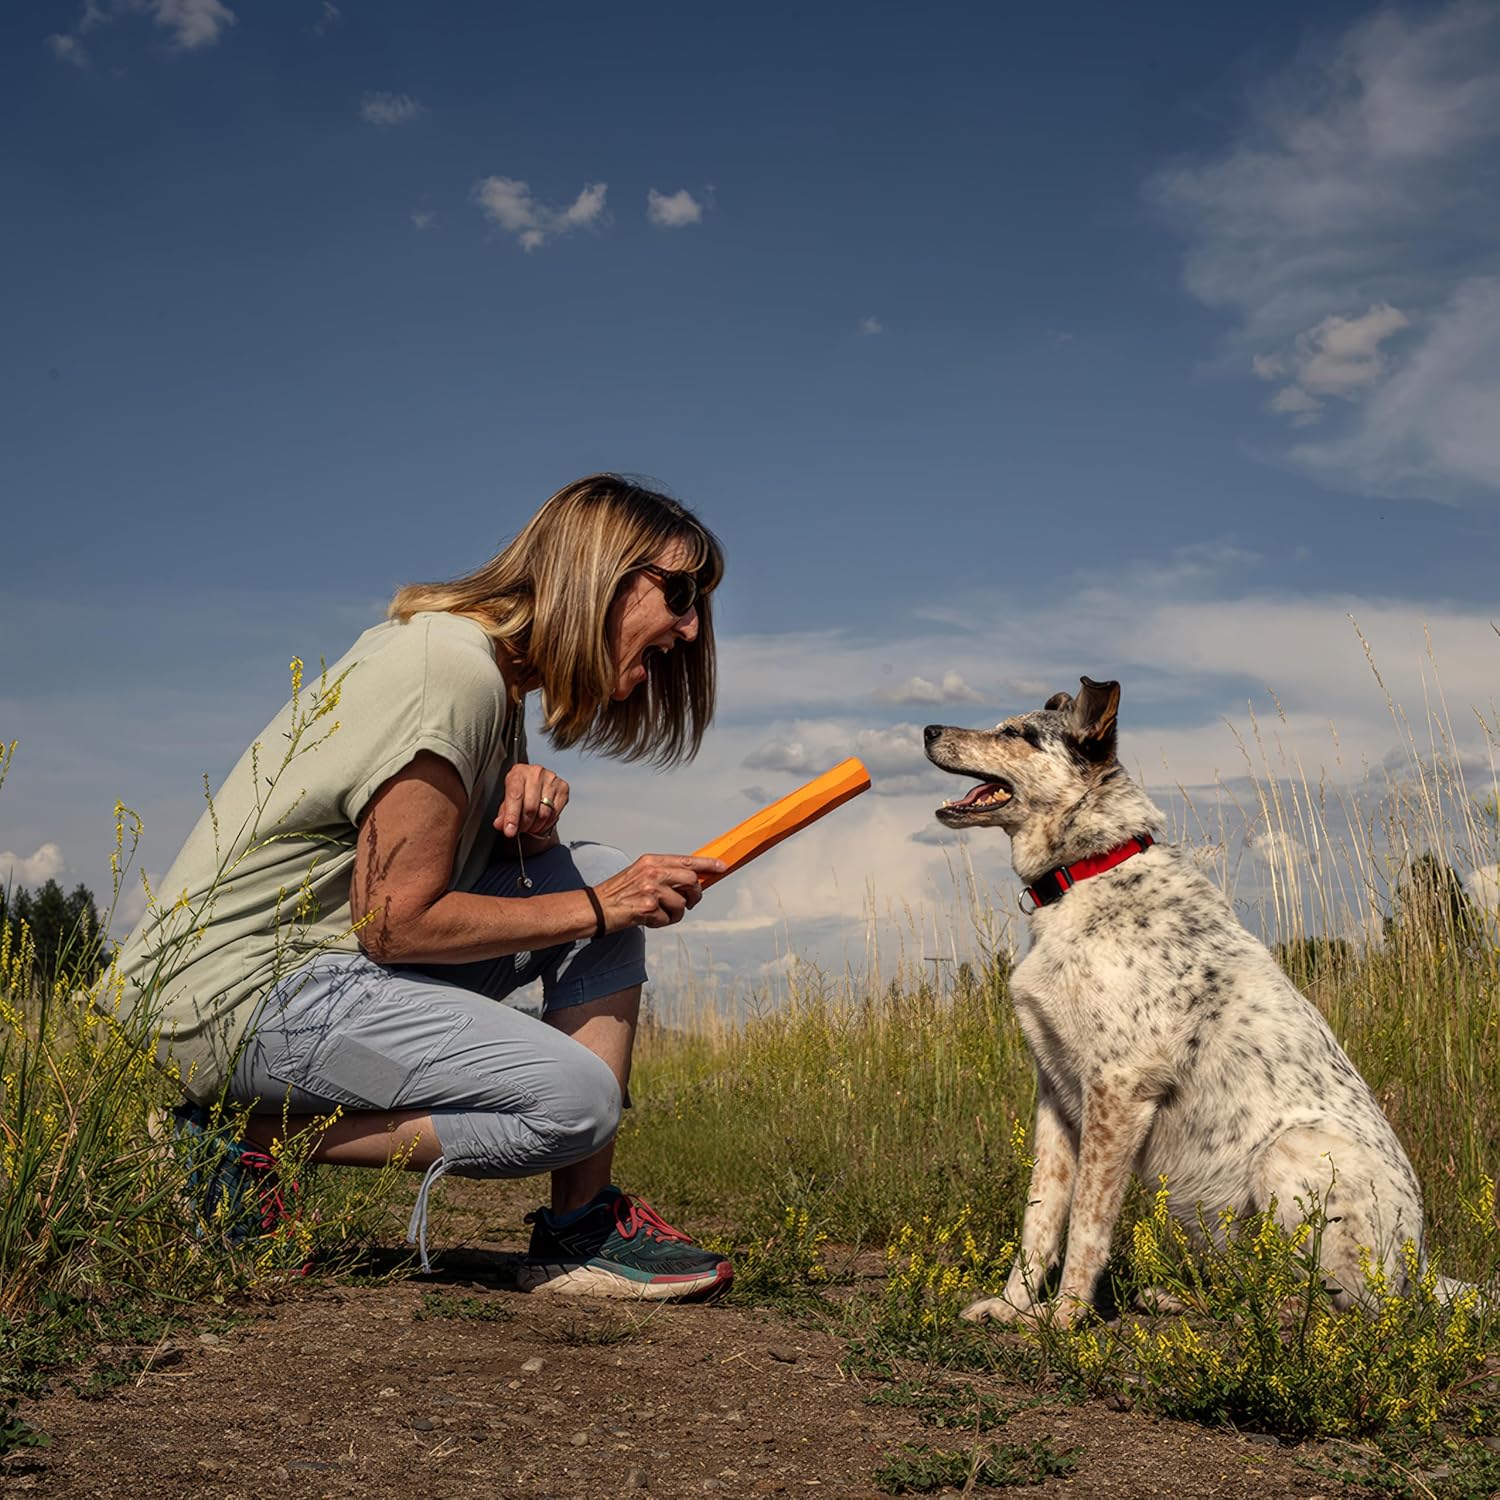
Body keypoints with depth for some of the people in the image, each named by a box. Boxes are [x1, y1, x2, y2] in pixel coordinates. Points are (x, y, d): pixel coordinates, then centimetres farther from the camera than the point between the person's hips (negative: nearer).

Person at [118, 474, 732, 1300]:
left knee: (601, 874, 1)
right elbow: (396, 924, -20)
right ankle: (250, 1136, -9)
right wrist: (597, 910, -12)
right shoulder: (452, 671, -19)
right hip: (236, 992, -10)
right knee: (574, 1100, -21)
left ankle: (583, 1228, -1)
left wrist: (530, 810, -6)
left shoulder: (494, 671, 11)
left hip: (335, 955, 10)